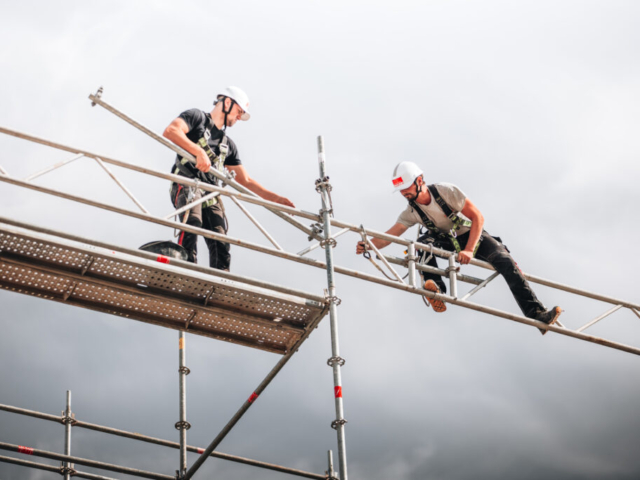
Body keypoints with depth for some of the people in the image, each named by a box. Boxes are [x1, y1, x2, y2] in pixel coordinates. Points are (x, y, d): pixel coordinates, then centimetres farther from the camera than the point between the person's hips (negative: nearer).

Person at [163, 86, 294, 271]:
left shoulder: (229, 145, 28)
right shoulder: (197, 117, 9)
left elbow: (245, 180, 28)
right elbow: (170, 131, -11)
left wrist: (276, 199, 19)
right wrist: (199, 152, -21)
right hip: (187, 184, -7)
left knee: (221, 245, -9)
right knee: (193, 222, -33)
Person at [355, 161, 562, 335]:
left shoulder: (446, 191, -23)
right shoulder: (411, 212, -12)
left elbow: (478, 217, -23)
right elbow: (387, 236, -17)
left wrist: (469, 250, -34)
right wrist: (367, 245, -39)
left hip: (471, 235, -3)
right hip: (447, 242, 3)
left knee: (505, 262, -26)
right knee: (423, 243, -30)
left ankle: (537, 314, -28)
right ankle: (435, 288, -39)